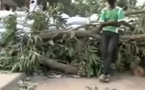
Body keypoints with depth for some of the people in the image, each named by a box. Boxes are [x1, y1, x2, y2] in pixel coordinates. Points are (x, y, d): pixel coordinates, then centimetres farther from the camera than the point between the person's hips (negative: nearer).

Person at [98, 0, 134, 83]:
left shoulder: (119, 10, -4)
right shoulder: (104, 10, 5)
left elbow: (119, 24, -11)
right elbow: (102, 24, -2)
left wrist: (108, 22, -14)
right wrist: (111, 22, -18)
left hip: (114, 34, -3)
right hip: (105, 33, 3)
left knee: (110, 51, -20)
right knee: (104, 52, -12)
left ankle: (104, 73, -19)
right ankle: (108, 74, -6)